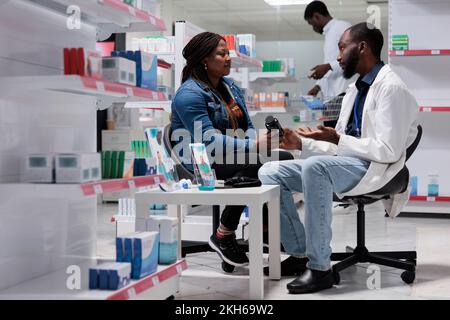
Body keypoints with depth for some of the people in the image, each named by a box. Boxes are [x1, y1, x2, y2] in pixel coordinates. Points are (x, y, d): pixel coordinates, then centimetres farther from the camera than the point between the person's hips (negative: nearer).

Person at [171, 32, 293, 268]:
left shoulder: (230, 86, 15)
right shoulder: (189, 94, -12)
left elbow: (248, 125, 16)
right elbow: (208, 139, -23)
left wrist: (255, 139, -10)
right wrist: (253, 146, -31)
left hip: (236, 158, 8)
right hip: (201, 164, -8)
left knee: (286, 159, -12)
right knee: (253, 165, -34)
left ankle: (267, 226, -1)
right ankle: (223, 236, -20)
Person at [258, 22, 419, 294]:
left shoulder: (391, 88, -11)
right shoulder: (355, 90, 18)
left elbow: (388, 151, -19)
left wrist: (337, 138, -20)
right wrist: (301, 143, 4)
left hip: (374, 168, -9)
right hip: (346, 162, 9)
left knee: (315, 167, -37)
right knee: (270, 173, -3)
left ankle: (320, 268, -29)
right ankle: (301, 254, -4)